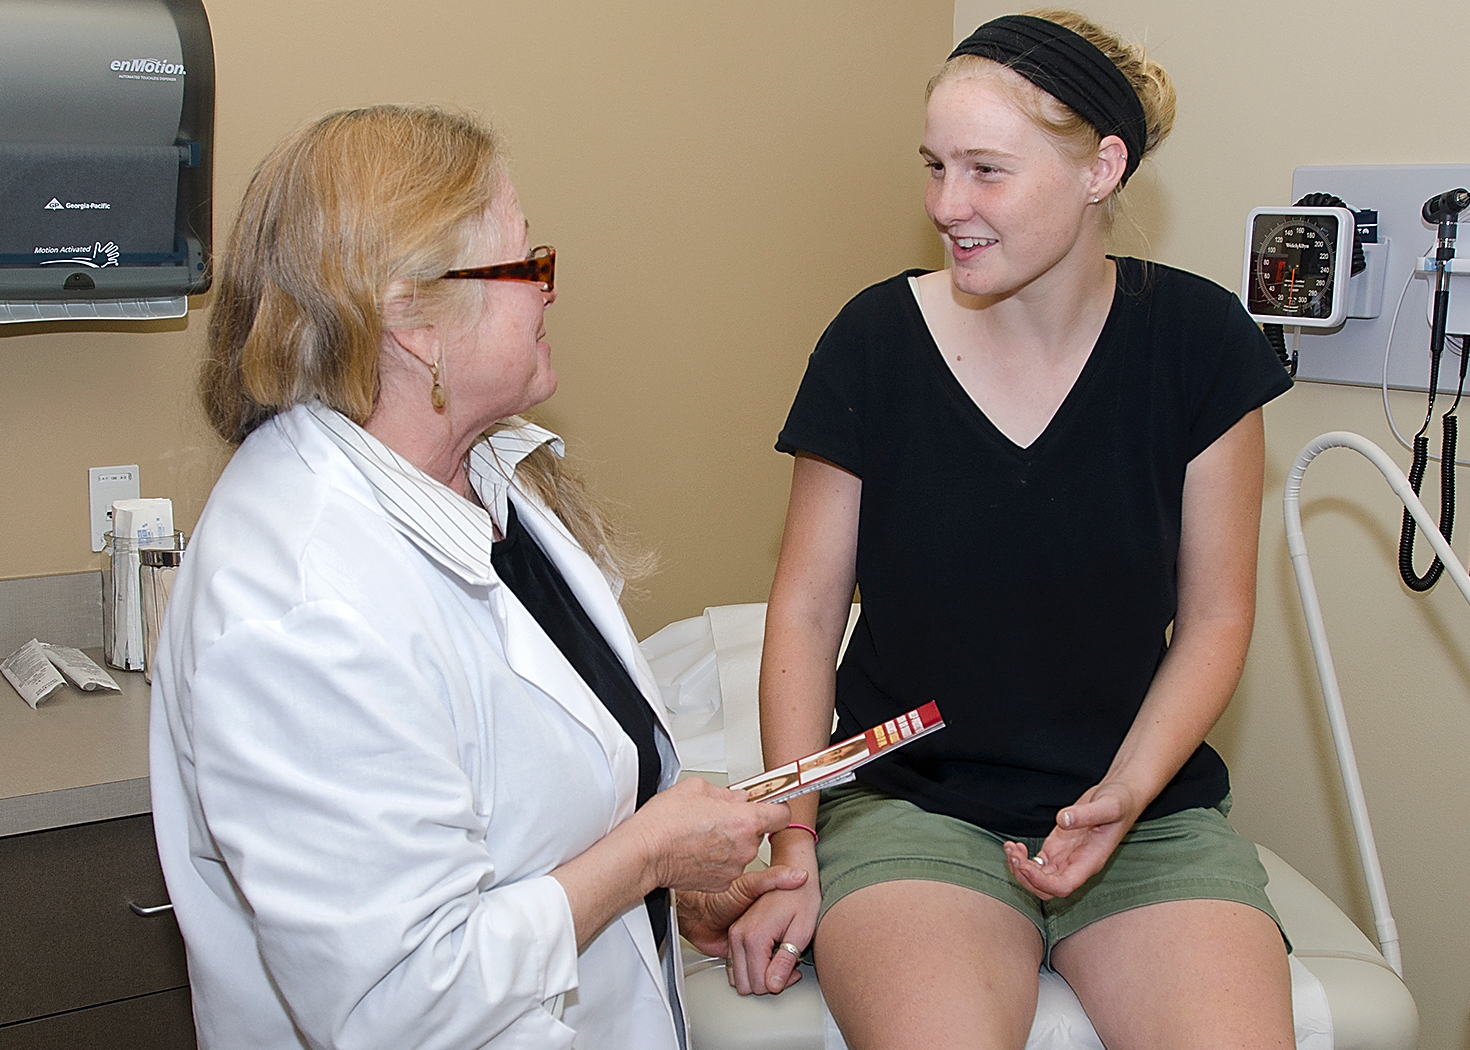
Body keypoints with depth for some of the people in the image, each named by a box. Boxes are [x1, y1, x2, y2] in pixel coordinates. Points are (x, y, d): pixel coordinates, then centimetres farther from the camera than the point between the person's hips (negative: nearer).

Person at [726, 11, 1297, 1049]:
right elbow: (807, 608, 1)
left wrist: (1125, 793, -11)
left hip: (1148, 810, 2)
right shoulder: (876, 340, -5)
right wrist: (795, 845, -5)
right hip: (910, 800, -1)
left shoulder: (1195, 339, -3)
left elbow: (1214, 615, 3)